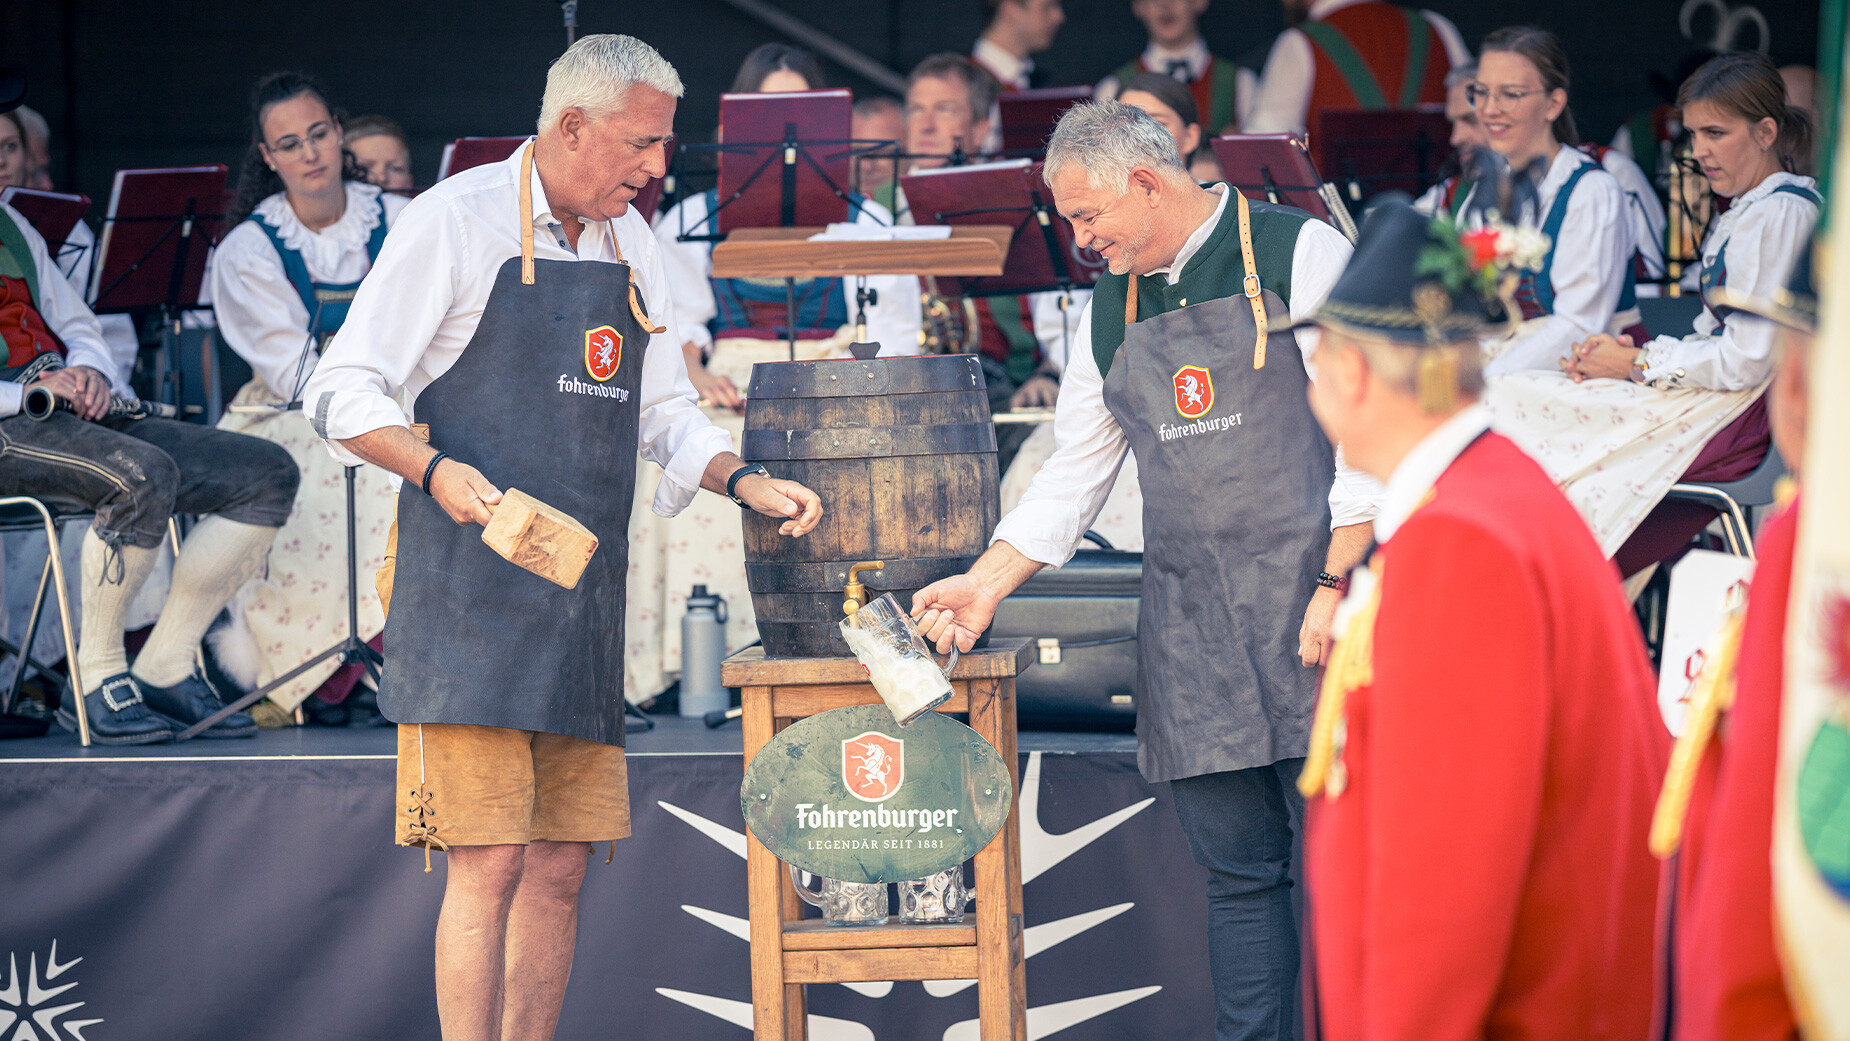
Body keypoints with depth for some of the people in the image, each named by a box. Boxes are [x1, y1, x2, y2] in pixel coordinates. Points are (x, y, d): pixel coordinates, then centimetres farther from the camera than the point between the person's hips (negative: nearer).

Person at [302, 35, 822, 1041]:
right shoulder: (455, 222, -6)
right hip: (472, 593, -7)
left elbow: (664, 414, 22)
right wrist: (433, 469, -24)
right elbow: (343, 393, -7)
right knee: (490, 862, -11)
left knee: (561, 863, 7)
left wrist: (747, 484, 4)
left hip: (582, 597, 7)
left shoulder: (629, 245, 15)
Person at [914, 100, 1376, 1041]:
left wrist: (1337, 585, -13)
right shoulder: (1112, 309, 16)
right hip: (1189, 627, 5)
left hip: (1307, 608, -5)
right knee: (1237, 870, 5)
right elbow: (1075, 473, 23)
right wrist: (985, 583, 14)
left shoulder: (1298, 254, -2)